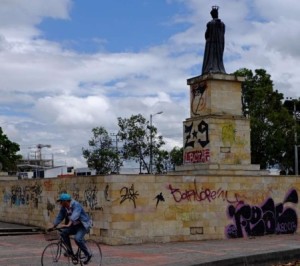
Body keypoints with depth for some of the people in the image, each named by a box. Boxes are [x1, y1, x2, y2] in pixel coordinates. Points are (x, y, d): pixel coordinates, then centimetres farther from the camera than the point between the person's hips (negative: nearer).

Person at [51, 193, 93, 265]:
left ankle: (88, 255, -11)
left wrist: (68, 225, -53)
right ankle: (70, 251, -1)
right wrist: (53, 226, -14)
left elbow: (74, 216, -40)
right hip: (74, 225, 8)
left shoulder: (76, 205, -25)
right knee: (64, 233, -14)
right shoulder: (63, 208, -2)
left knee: (77, 238, -29)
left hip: (83, 225, -8)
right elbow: (59, 217, -1)